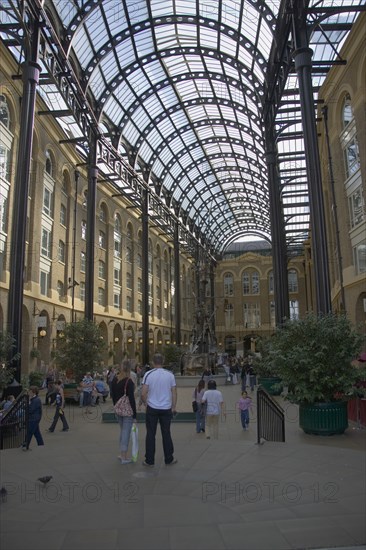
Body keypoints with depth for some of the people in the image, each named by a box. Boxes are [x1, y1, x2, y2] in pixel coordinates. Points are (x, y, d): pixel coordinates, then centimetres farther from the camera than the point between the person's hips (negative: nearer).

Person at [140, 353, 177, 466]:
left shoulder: (148, 374, -8)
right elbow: (174, 393, 0)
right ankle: (169, 459, 19)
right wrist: (174, 407, 10)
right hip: (166, 409, 2)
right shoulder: (170, 375, -2)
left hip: (152, 409, -1)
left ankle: (149, 460, 12)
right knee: (166, 434, 11)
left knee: (150, 434, 7)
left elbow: (143, 393, -10)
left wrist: (145, 403, 9)